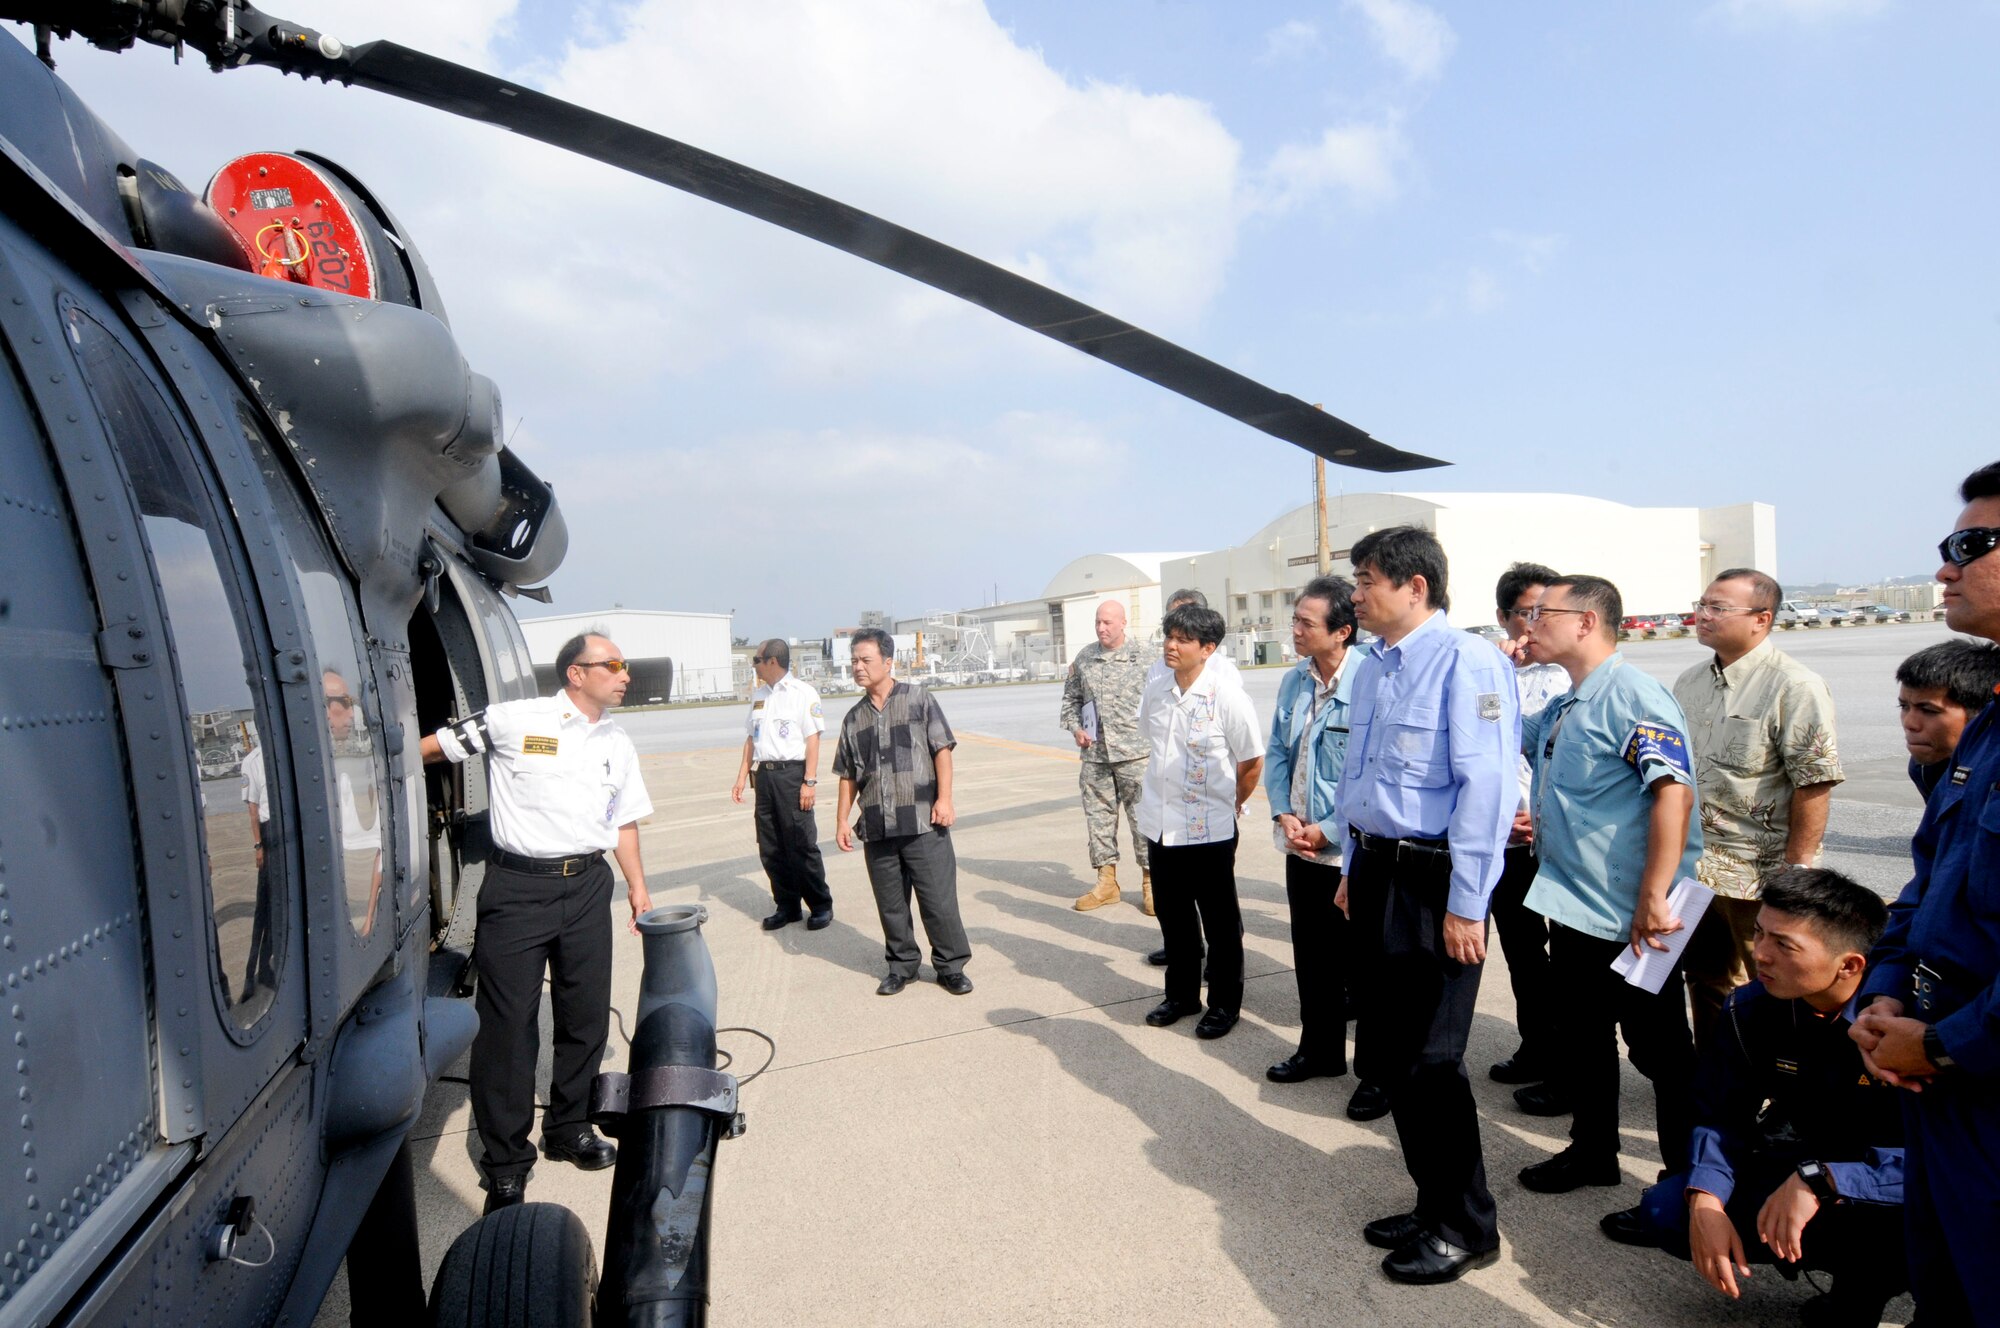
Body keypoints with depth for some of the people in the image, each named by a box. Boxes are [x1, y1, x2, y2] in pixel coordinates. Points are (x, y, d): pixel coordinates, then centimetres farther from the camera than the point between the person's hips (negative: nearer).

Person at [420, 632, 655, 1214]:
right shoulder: (515, 720, -8)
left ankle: (569, 1129, 33)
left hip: (587, 886, 5)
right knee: (508, 1024, 1)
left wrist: (638, 886, 13)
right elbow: (434, 747, 1)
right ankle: (506, 1165, 17)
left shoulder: (618, 744, 10)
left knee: (587, 1016, 12)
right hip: (518, 887, -5)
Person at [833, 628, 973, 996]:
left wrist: (944, 799, -11)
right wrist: (842, 819, 11)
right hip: (876, 827, 4)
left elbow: (942, 749, -4)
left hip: (923, 821, -4)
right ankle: (901, 965, 27)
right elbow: (848, 774, 16)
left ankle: (951, 965, 16)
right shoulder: (854, 718, 11)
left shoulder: (918, 699, -1)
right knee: (890, 903, 11)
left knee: (939, 898, 1)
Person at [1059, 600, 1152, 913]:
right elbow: (1070, 697, 18)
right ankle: (1107, 881, 22)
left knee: (1144, 816, 0)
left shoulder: (1142, 656, -4)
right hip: (1094, 754, 4)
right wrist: (1075, 728, 4)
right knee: (1098, 816, 10)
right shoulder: (1083, 657, 9)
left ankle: (1150, 882, 14)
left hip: (1134, 753, -4)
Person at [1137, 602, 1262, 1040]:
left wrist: (1229, 804, 4)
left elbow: (1252, 762, -6)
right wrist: (1162, 794, 13)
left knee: (1220, 922, 11)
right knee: (1173, 916, 18)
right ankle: (1181, 993, 36)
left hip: (1210, 831, -5)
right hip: (1160, 826, 5)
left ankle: (1225, 1003, 27)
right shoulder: (1154, 693, 0)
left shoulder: (1227, 698, -16)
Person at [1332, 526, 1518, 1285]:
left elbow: (1486, 787, -19)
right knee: (1386, 1059, 17)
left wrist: (1466, 906, -19)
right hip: (1376, 872, 9)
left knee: (1427, 1064, 3)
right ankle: (1434, 1207, 37)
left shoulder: (1468, 663, -16)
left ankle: (1465, 1229, 26)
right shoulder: (1371, 670, 11)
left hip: (1432, 880, -8)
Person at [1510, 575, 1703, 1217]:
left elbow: (1675, 792, -26)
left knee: (1661, 1051, 9)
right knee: (1580, 1039, 19)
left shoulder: (1631, 694, -17)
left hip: (1628, 920, -9)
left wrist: (1653, 898, -27)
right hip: (1574, 910, 9)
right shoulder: (1563, 707, 11)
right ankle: (1592, 1152, 36)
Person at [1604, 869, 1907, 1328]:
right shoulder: (1749, 1009, -11)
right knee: (1666, 1212, -13)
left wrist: (1821, 1179, -41)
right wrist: (1705, 1200, -21)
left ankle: (1870, 1277, 1)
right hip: (1800, 1170, 4)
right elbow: (1719, 1115, -5)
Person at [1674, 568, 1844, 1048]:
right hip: (1693, 867, 7)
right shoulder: (1689, 683, 10)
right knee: (1706, 981, 19)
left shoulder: (1795, 686, -13)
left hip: (1761, 874, -7)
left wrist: (1796, 871, -17)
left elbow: (1815, 785, -16)